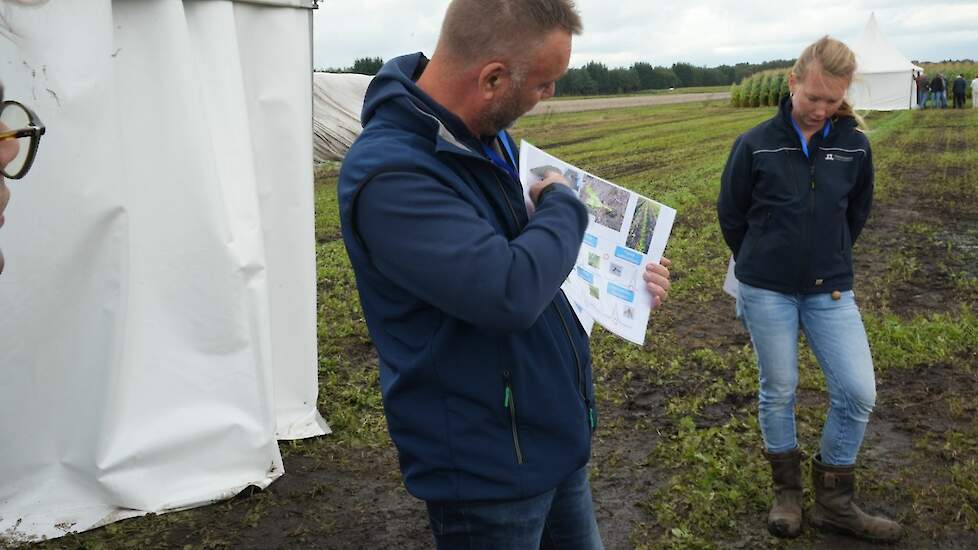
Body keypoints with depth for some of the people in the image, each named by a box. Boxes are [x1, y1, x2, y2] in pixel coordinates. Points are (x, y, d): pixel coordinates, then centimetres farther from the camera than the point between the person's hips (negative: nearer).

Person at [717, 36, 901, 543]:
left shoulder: (854, 145, -2)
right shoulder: (756, 144, -9)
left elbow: (856, 212, 14)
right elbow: (730, 214, 3)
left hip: (830, 291, 2)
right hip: (766, 292, -2)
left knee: (858, 392, -3)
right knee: (778, 391, 8)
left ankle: (835, 501, 18)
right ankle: (786, 490, 29)